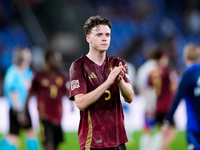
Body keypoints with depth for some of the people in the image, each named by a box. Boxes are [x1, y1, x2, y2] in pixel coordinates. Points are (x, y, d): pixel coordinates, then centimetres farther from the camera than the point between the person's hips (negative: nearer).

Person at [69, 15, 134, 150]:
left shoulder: (117, 64, 12)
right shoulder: (79, 66, -4)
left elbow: (130, 98, 1)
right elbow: (80, 103, -16)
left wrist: (120, 80, -19)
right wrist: (108, 82, -24)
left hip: (118, 139, 5)